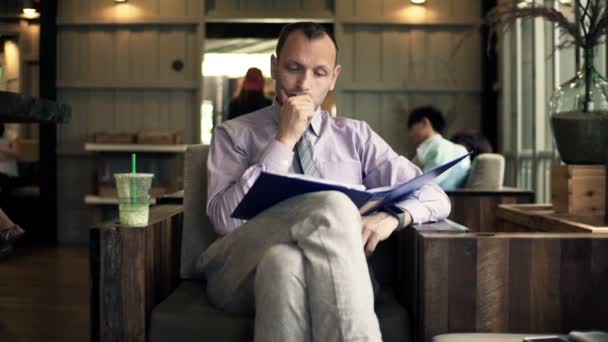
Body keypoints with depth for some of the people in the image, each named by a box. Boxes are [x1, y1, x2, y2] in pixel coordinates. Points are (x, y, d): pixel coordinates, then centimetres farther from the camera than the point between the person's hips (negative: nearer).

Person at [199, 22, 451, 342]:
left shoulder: (355, 136, 17)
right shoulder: (235, 133, 11)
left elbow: (435, 195, 13)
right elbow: (225, 219, -6)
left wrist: (393, 215, -10)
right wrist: (284, 140, -6)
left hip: (330, 274, 1)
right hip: (242, 273, 0)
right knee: (333, 205, -30)